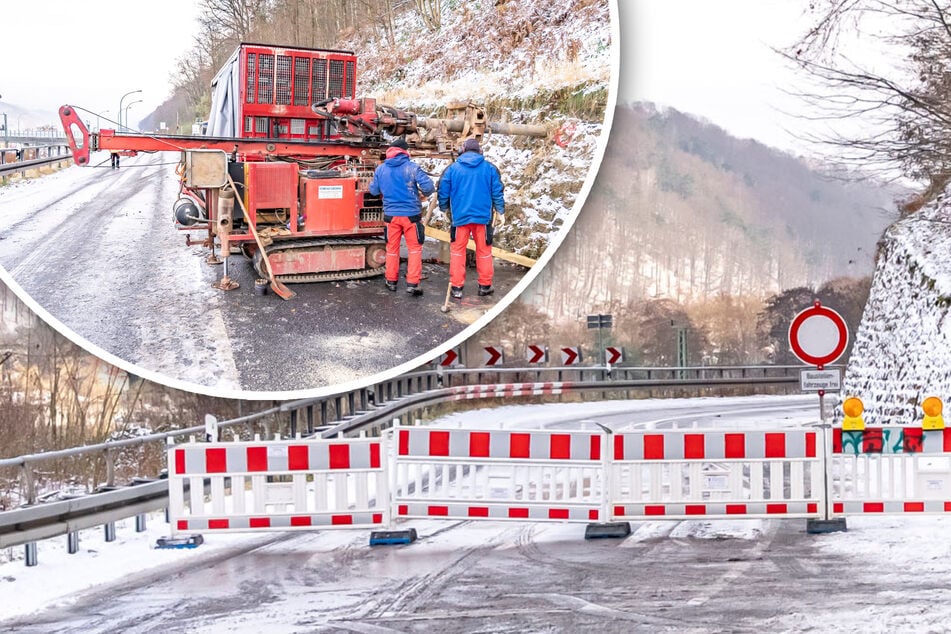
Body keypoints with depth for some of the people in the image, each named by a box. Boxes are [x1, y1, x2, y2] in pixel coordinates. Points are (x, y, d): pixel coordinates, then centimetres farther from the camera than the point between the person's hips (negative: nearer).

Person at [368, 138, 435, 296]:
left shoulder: (381, 169, -1)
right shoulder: (412, 167, -12)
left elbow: (373, 190, 7)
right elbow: (428, 186, -16)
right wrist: (424, 194, 5)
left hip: (391, 214, 3)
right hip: (411, 214, -3)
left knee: (392, 248, 17)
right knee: (415, 248, 6)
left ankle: (391, 280, 23)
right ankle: (412, 283, -1)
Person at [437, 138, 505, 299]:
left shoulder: (452, 169, -2)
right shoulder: (490, 169, 0)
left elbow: (443, 191, 3)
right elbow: (497, 192, 4)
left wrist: (445, 208, 21)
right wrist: (500, 212, 17)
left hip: (460, 217, -1)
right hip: (483, 217, 1)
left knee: (457, 251, 7)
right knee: (484, 250, 13)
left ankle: (456, 287, 3)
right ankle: (485, 285, 20)